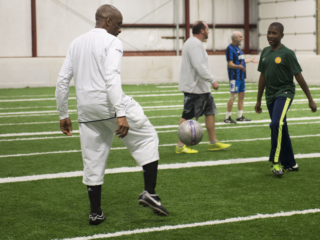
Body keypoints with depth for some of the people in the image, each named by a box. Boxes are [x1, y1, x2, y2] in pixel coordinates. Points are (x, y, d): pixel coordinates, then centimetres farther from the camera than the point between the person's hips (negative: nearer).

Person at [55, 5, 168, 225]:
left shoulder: (76, 44, 16)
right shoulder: (112, 42, -5)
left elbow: (62, 80, 14)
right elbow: (111, 77, -19)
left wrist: (63, 114, 20)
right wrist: (121, 114, -25)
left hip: (87, 109, 6)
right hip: (109, 104, -6)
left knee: (93, 161, 12)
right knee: (148, 138, 9)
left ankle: (95, 213, 16)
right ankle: (149, 192, -1)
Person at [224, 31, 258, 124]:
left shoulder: (237, 48, 16)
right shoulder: (230, 48, -14)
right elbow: (230, 64, -20)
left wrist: (250, 60, 38)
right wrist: (239, 66, -38)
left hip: (241, 76, 10)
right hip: (234, 77, -10)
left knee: (242, 94, 11)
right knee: (233, 96, -9)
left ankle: (240, 116, 18)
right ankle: (227, 117, -4)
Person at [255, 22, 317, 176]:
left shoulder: (287, 54, -10)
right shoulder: (265, 52, 8)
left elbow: (299, 77, -9)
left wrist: (310, 99, -7)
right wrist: (258, 100, 19)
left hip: (284, 93, -7)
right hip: (270, 95, 7)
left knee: (277, 124, -27)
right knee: (281, 129, 12)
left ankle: (276, 162, -22)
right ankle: (290, 164, 23)